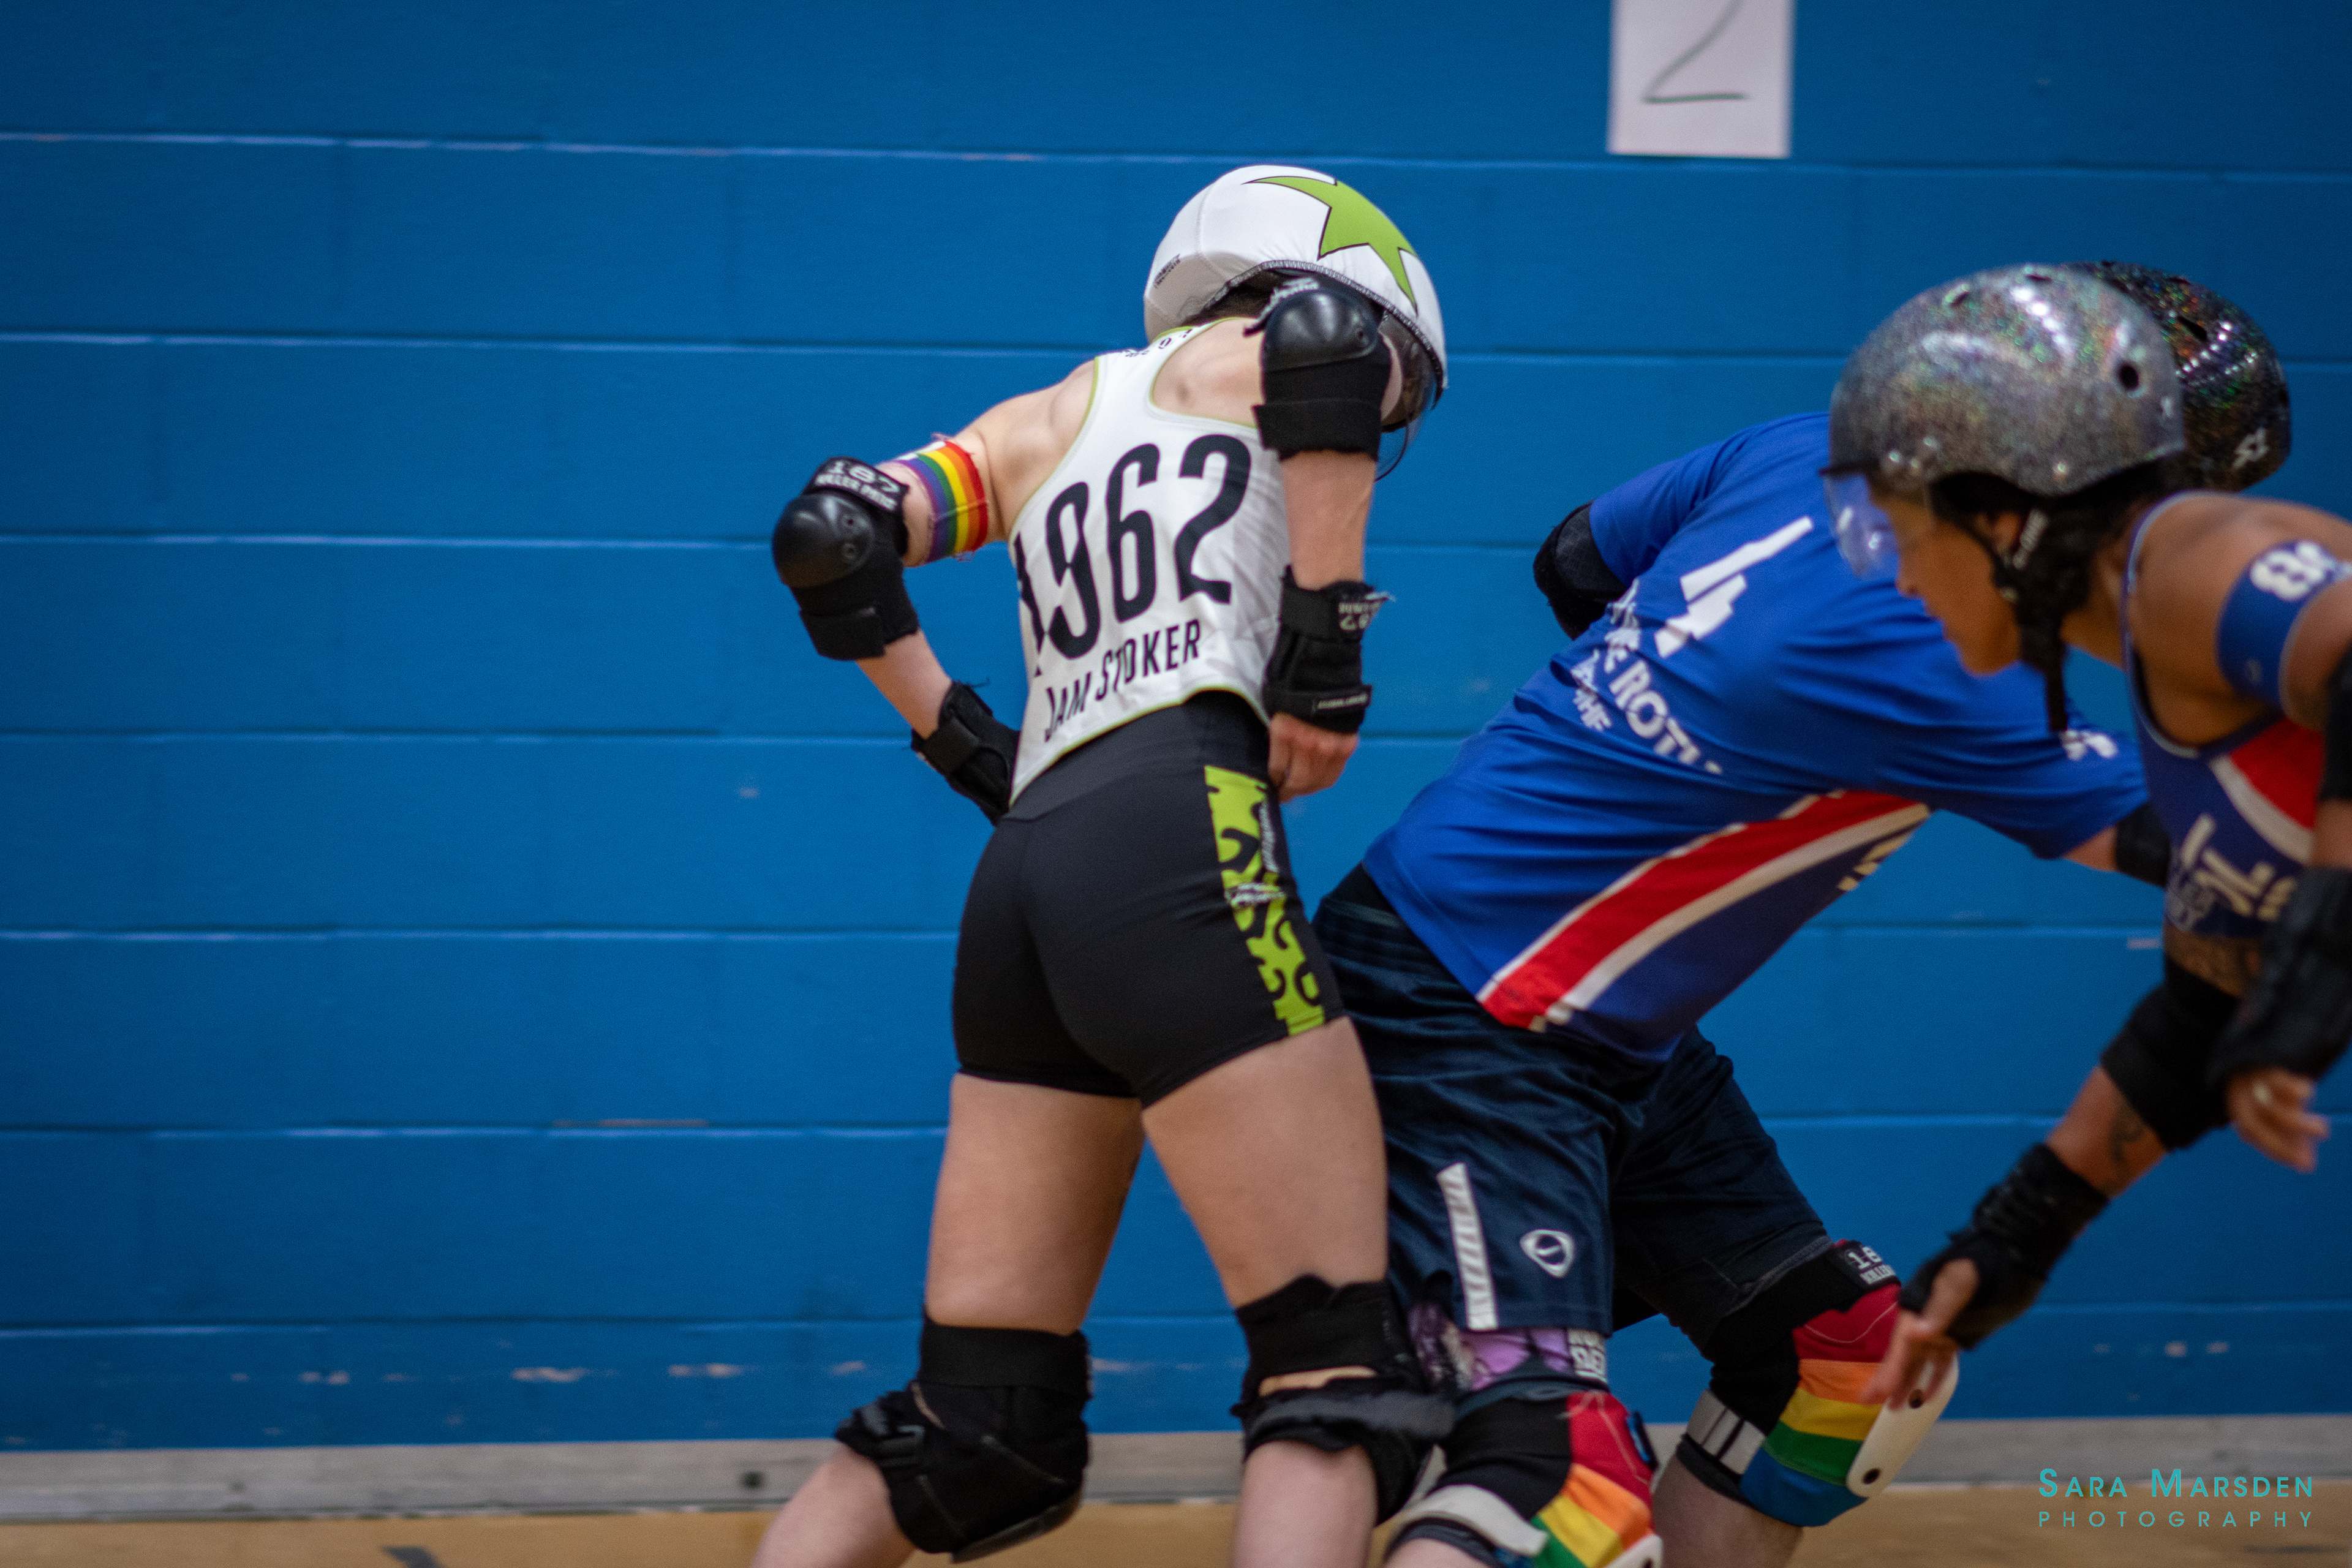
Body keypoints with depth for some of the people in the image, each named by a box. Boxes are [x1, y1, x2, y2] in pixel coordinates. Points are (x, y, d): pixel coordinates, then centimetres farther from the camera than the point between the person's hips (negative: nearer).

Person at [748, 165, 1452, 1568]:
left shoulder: (1054, 415, 27)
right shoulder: (1269, 359, 13)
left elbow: (829, 538, 18)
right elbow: (1324, 340, -12)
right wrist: (1328, 650, -8)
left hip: (1023, 879, 7)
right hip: (1177, 841, -7)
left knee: (976, 1431, 11)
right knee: (1341, 1381, -8)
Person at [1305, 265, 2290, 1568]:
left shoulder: (1816, 451, -3)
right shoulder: (1922, 656, -27)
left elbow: (1577, 561, 14)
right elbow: (2169, 835, -14)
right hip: (1457, 1029, -10)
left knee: (1849, 1362, 13)